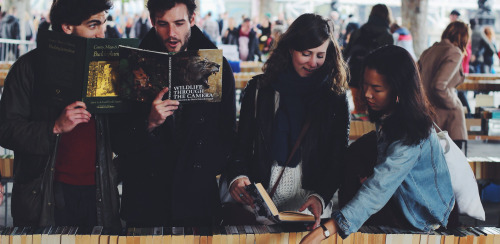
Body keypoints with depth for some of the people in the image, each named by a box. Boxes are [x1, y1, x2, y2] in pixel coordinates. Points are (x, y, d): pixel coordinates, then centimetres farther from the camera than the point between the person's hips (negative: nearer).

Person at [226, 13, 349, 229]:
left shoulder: (335, 99, 8)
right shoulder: (259, 88, 9)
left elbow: (338, 159, 6)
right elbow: (241, 144, 10)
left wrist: (320, 197, -12)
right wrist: (237, 177, -11)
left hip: (308, 205, -1)